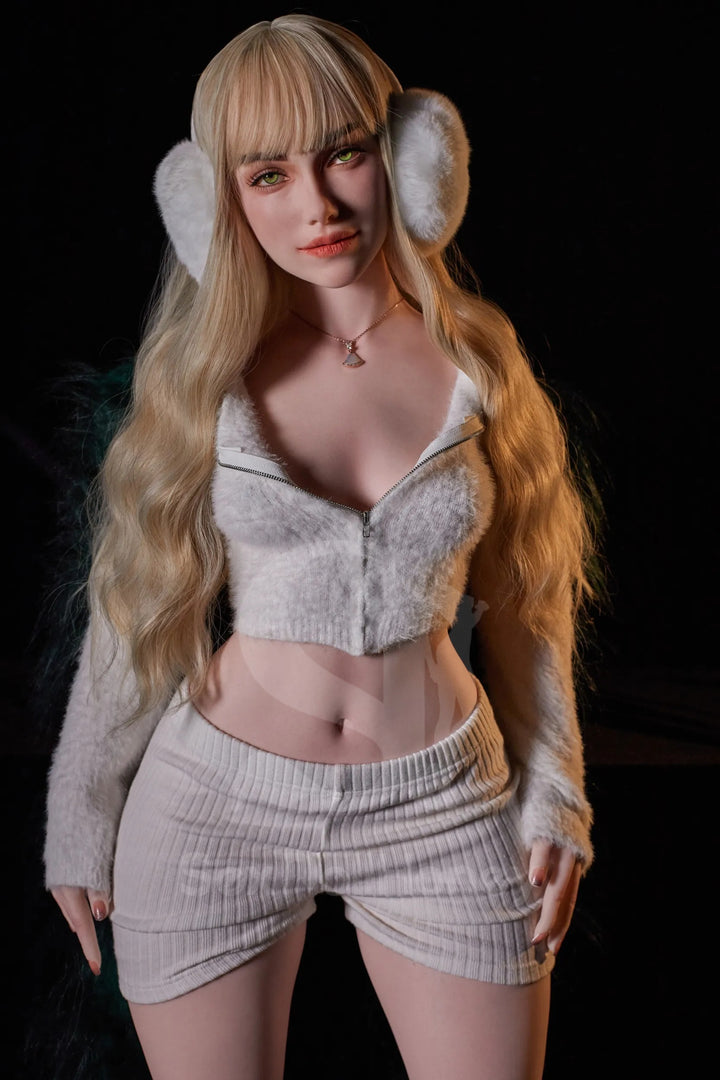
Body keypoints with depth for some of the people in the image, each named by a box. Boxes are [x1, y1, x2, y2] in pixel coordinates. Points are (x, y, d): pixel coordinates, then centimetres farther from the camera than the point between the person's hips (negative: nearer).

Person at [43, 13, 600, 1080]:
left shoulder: (478, 356, -1)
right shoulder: (204, 371, -4)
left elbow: (525, 602, 5)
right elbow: (139, 612, 2)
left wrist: (554, 799, 4)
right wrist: (81, 817, 7)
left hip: (441, 803, 1)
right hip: (215, 802, 0)